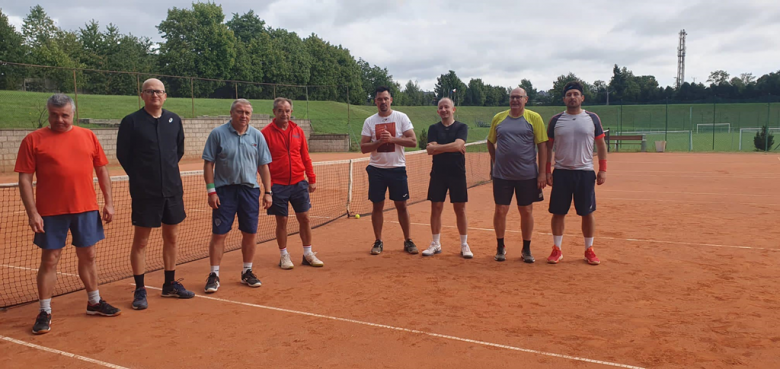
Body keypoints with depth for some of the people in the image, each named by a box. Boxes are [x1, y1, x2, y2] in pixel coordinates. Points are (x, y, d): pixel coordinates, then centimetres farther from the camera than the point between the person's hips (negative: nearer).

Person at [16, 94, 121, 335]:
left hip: (86, 209, 3)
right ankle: (45, 312, 15)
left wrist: (108, 202, 6)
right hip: (51, 213, -3)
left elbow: (102, 170, 11)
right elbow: (25, 179, -3)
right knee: (49, 260, 4)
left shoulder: (88, 136, 7)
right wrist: (32, 212, -10)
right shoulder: (34, 140, -1)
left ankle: (94, 303, 27)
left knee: (88, 256, 13)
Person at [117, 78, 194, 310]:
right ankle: (140, 291, 14)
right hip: (145, 193, -4)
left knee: (171, 238, 12)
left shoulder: (174, 120, 7)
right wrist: (140, 177, 4)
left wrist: (169, 171, 12)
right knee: (140, 241, 3)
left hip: (173, 190, 4)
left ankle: (170, 284, 26)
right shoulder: (131, 122, -5)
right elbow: (122, 154, -1)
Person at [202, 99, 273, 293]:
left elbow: (263, 166, 8)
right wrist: (211, 190, -9)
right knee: (219, 234, -1)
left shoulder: (257, 136, 6)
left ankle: (247, 272, 23)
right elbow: (208, 164, -2)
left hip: (250, 190, 3)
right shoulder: (217, 134, -2)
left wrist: (267, 192, 3)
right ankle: (214, 275, 11)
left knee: (249, 234, 7)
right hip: (224, 190, -2)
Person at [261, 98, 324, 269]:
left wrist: (312, 179, 8)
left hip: (299, 183, 3)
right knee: (281, 220, 4)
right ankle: (284, 256, 19)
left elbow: (305, 157, 10)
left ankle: (308, 254, 19)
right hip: (278, 185, -3)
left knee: (304, 218, 6)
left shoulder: (298, 131, 7)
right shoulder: (266, 133, -4)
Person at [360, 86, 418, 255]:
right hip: (377, 169, 1)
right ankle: (378, 242, 17)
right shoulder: (369, 121, 3)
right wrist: (379, 142, -18)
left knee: (401, 205, 5)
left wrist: (392, 139, -19)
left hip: (397, 168, -1)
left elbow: (413, 141, -9)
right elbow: (363, 148, -1)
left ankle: (408, 241, 17)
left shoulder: (401, 117, -1)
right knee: (377, 206, 6)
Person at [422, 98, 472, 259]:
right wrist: (452, 147, -10)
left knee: (460, 209, 2)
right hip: (438, 173, 2)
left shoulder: (461, 127, 3)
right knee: (436, 208, 3)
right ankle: (436, 244, 14)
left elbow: (458, 145, -16)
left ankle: (464, 245, 12)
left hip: (457, 173, -2)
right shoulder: (434, 128, 8)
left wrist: (437, 147, -11)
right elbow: (430, 150, -7)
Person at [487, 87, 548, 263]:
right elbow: (490, 142, 17)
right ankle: (500, 247, 21)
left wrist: (542, 172, -8)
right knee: (500, 210, 4)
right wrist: (496, 162, 7)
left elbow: (542, 146, -3)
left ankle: (526, 249, 23)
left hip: (527, 175, -1)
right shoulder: (498, 118, 5)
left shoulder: (534, 118, -2)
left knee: (527, 211, 7)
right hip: (502, 175, 1)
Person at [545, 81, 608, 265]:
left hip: (585, 172, 0)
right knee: (558, 212, 4)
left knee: (587, 213, 5)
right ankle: (557, 250, 15)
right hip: (561, 172, 0)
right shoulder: (555, 120, 4)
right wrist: (547, 171, 0)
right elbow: (548, 147, 7)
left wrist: (603, 169, -1)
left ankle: (589, 250, 20)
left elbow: (601, 145, 7)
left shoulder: (593, 118, 4)